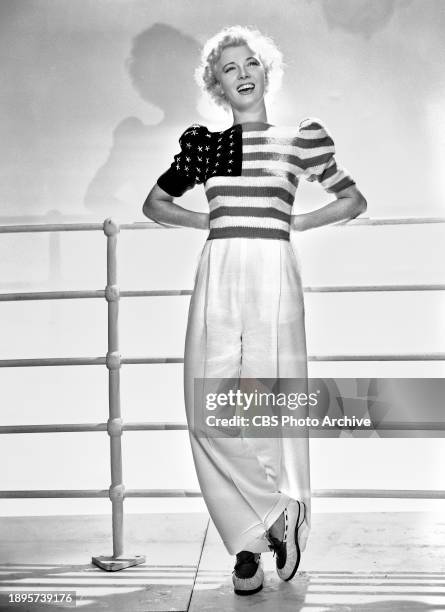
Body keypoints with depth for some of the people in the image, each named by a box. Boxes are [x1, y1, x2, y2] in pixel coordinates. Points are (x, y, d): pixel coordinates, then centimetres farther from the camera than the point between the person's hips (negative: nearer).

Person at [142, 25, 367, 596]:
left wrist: (296, 222, 7)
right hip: (218, 276, 2)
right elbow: (154, 203, 24)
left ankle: (252, 536, 14)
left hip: (274, 276, -2)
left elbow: (354, 200, 17)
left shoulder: (301, 137, 10)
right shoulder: (203, 142, 15)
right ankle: (279, 514, 11)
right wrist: (209, 221, 10)